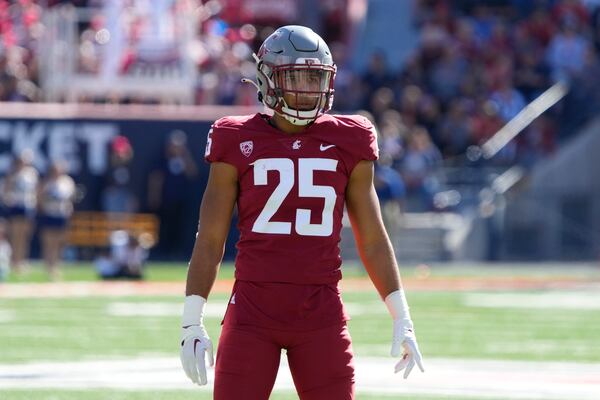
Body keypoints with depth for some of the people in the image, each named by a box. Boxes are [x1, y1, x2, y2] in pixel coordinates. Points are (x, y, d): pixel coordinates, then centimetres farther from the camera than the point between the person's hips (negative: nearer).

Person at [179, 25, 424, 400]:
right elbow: (209, 241, 5)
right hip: (252, 311, -1)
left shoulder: (346, 144, 7)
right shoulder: (239, 144, 3)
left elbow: (373, 241, 12)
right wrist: (192, 322, 0)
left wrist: (402, 318, 8)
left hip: (322, 314, 2)